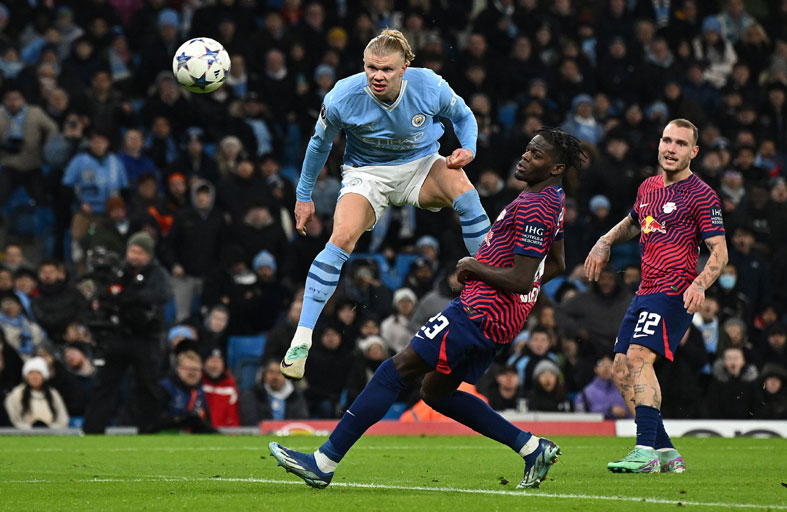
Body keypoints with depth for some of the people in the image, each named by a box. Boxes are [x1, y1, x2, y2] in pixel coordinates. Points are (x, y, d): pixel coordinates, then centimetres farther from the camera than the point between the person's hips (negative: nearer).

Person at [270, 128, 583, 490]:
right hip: (503, 321, 10)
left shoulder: (531, 207, -18)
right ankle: (532, 447, 14)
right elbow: (555, 266, 26)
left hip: (479, 312, -10)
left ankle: (324, 463, -9)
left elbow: (520, 280, -23)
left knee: (395, 371, -8)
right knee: (436, 392, 18)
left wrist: (474, 266, -9)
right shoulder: (554, 200, 14)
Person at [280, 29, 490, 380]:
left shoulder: (429, 87, -19)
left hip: (420, 166, 1)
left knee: (461, 188, -33)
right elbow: (320, 143, 1)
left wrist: (467, 149, -17)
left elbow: (463, 116, 4)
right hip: (367, 173, -1)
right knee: (342, 238, -28)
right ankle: (301, 340, -22)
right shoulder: (344, 97, -20)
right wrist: (304, 196, 9)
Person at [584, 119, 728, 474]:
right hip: (645, 293, 9)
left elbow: (719, 251, -9)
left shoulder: (701, 195, -5)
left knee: (638, 357, -25)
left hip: (674, 292, -9)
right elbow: (633, 222, 38)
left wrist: (699, 284, -25)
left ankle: (646, 452, -30)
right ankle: (666, 453, 8)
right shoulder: (648, 187, 17)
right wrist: (604, 243, 21)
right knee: (622, 370, 3)